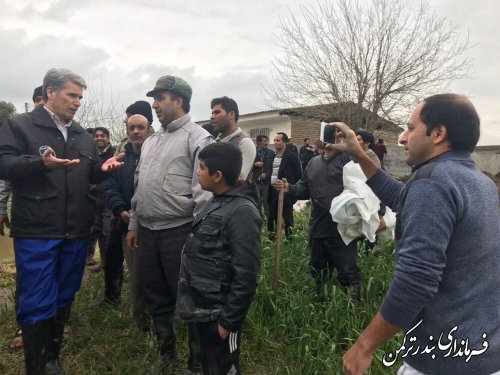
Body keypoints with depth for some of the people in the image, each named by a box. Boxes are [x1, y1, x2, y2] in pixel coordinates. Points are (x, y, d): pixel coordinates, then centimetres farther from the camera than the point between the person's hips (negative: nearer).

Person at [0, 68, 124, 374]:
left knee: (64, 299, 16)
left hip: (76, 233, 6)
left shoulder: (83, 136, 15)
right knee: (38, 304, -1)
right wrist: (41, 162, -27)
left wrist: (103, 168, -3)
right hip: (37, 233, -5)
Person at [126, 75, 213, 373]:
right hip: (148, 231, 8)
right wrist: (134, 225, 16)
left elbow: (204, 191, -15)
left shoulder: (198, 138, -9)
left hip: (179, 231, -7)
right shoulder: (151, 141, 16)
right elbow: (140, 187, 19)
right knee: (156, 296, 17)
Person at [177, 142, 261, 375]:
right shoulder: (217, 202, 5)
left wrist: (228, 320, -19)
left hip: (218, 313, -8)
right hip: (202, 308, 8)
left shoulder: (242, 211, -24)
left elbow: (246, 276, -25)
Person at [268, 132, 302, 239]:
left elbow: (298, 174, -6)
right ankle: (272, 236, 26)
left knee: (287, 218, 3)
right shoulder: (273, 156, 11)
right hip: (273, 191, 6)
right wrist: (270, 183, 7)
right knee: (272, 218, 14)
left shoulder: (291, 156, -8)